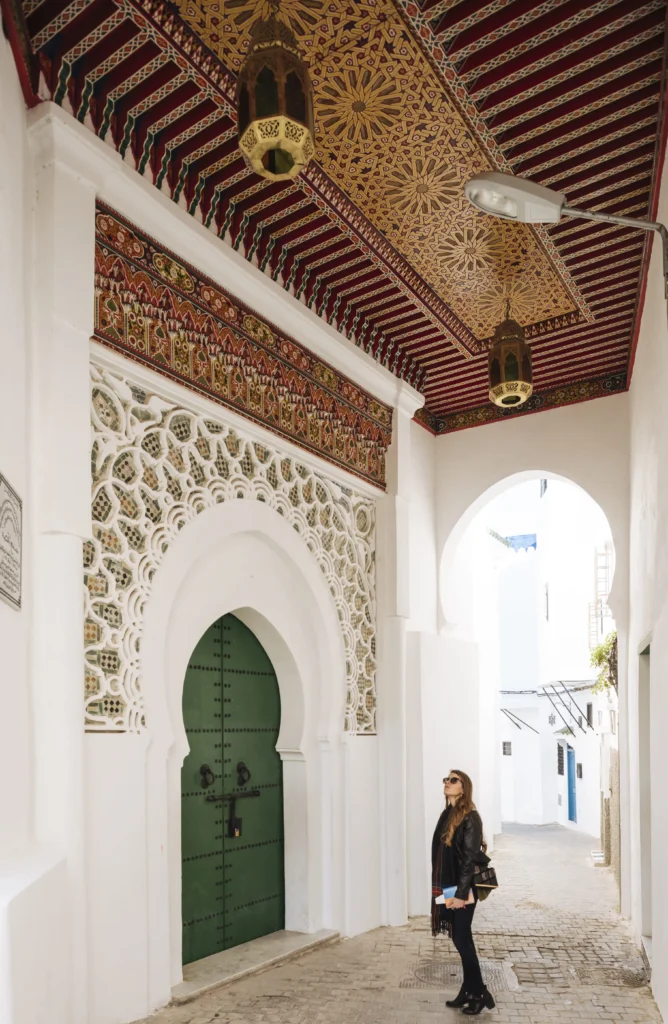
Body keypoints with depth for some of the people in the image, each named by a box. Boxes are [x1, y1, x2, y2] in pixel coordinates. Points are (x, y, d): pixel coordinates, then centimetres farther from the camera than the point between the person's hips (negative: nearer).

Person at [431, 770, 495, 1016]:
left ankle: (479, 993, 11)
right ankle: (468, 991, 23)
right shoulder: (446, 815, 9)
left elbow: (469, 859, -18)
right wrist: (440, 888, 13)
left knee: (461, 939, -3)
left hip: (463, 889, -7)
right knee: (461, 939, 13)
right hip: (449, 887, 7)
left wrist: (461, 893, -20)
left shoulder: (470, 818, -14)